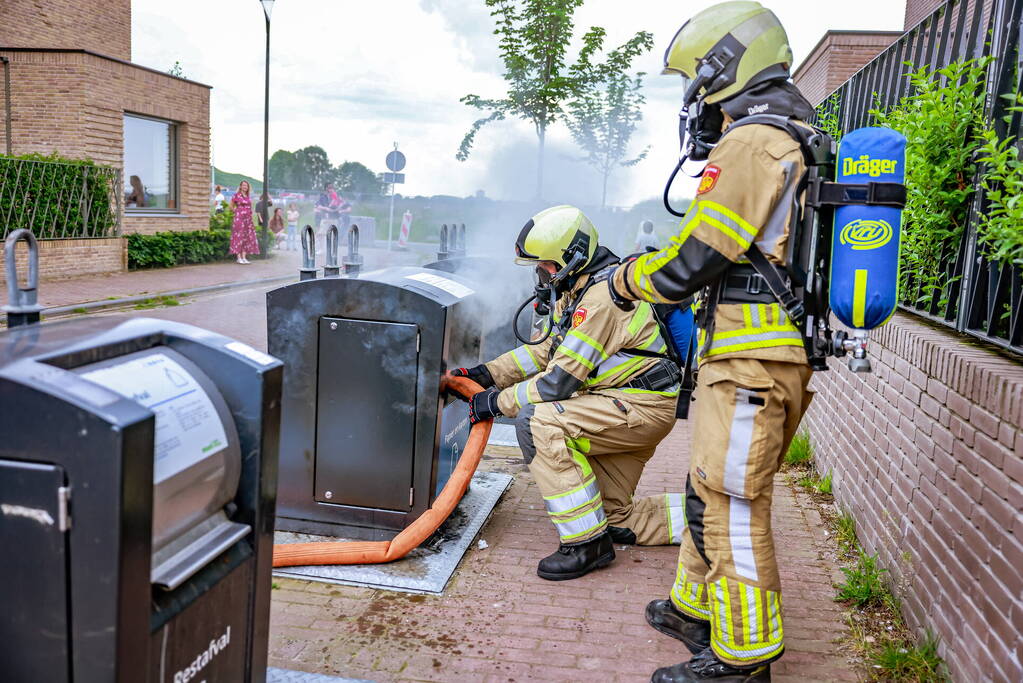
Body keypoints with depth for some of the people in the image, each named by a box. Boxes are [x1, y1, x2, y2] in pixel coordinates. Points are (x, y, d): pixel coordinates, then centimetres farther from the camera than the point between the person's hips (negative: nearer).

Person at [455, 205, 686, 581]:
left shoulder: (602, 297, -22)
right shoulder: (578, 290, 10)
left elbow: (560, 381, -24)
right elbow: (546, 349, 15)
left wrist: (495, 402, -14)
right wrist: (485, 373, 6)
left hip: (643, 407, -11)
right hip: (627, 407, 11)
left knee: (537, 421, -26)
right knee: (614, 520, 12)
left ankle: (587, 541, -18)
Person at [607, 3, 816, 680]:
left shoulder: (750, 144, -14)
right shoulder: (797, 142, 19)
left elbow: (691, 261, -17)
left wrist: (627, 280, 2)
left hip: (750, 363, -10)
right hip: (773, 356, 10)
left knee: (732, 506, -2)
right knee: (711, 492, 20)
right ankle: (698, 609, 35)